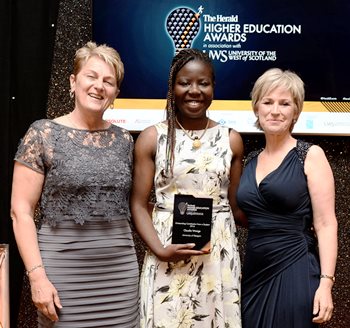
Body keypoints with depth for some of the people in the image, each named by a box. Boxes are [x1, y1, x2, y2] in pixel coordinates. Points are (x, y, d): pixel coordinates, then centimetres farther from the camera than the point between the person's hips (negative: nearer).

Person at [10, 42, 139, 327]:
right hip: (63, 268, -3)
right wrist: (37, 275, -14)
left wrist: (134, 264, 6)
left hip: (121, 270, 4)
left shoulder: (124, 140, 8)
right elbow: (21, 211, -7)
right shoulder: (43, 134, -4)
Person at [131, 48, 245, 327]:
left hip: (219, 255, 2)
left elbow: (236, 204, 12)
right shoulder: (152, 138, 0)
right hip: (168, 257, -1)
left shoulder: (231, 140, 6)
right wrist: (160, 250, -14)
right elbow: (139, 204, -1)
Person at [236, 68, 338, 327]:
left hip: (294, 275, -5)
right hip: (255, 275, 5)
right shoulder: (251, 161, 9)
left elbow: (325, 224, -9)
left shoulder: (310, 155, -5)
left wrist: (326, 282, -17)